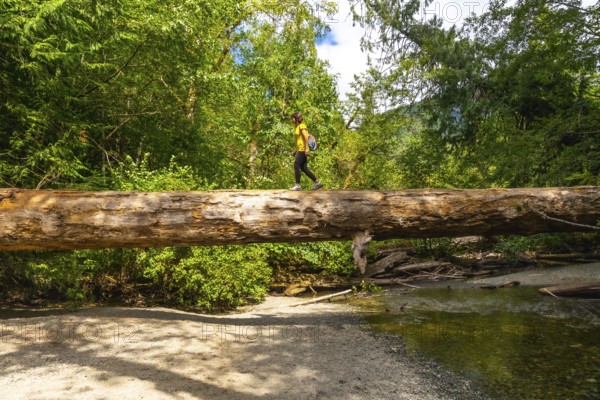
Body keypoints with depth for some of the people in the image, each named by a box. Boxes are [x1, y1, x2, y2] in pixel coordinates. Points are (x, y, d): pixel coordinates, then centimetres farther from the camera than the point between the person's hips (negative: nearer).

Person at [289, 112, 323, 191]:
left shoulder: (302, 126, -6)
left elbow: (306, 137, -17)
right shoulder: (296, 127, 20)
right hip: (300, 149, 9)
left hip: (303, 149, -9)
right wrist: (296, 150, 21)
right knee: (304, 168, 6)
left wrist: (307, 148, -24)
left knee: (296, 166, -13)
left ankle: (297, 185, -10)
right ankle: (317, 183, 11)